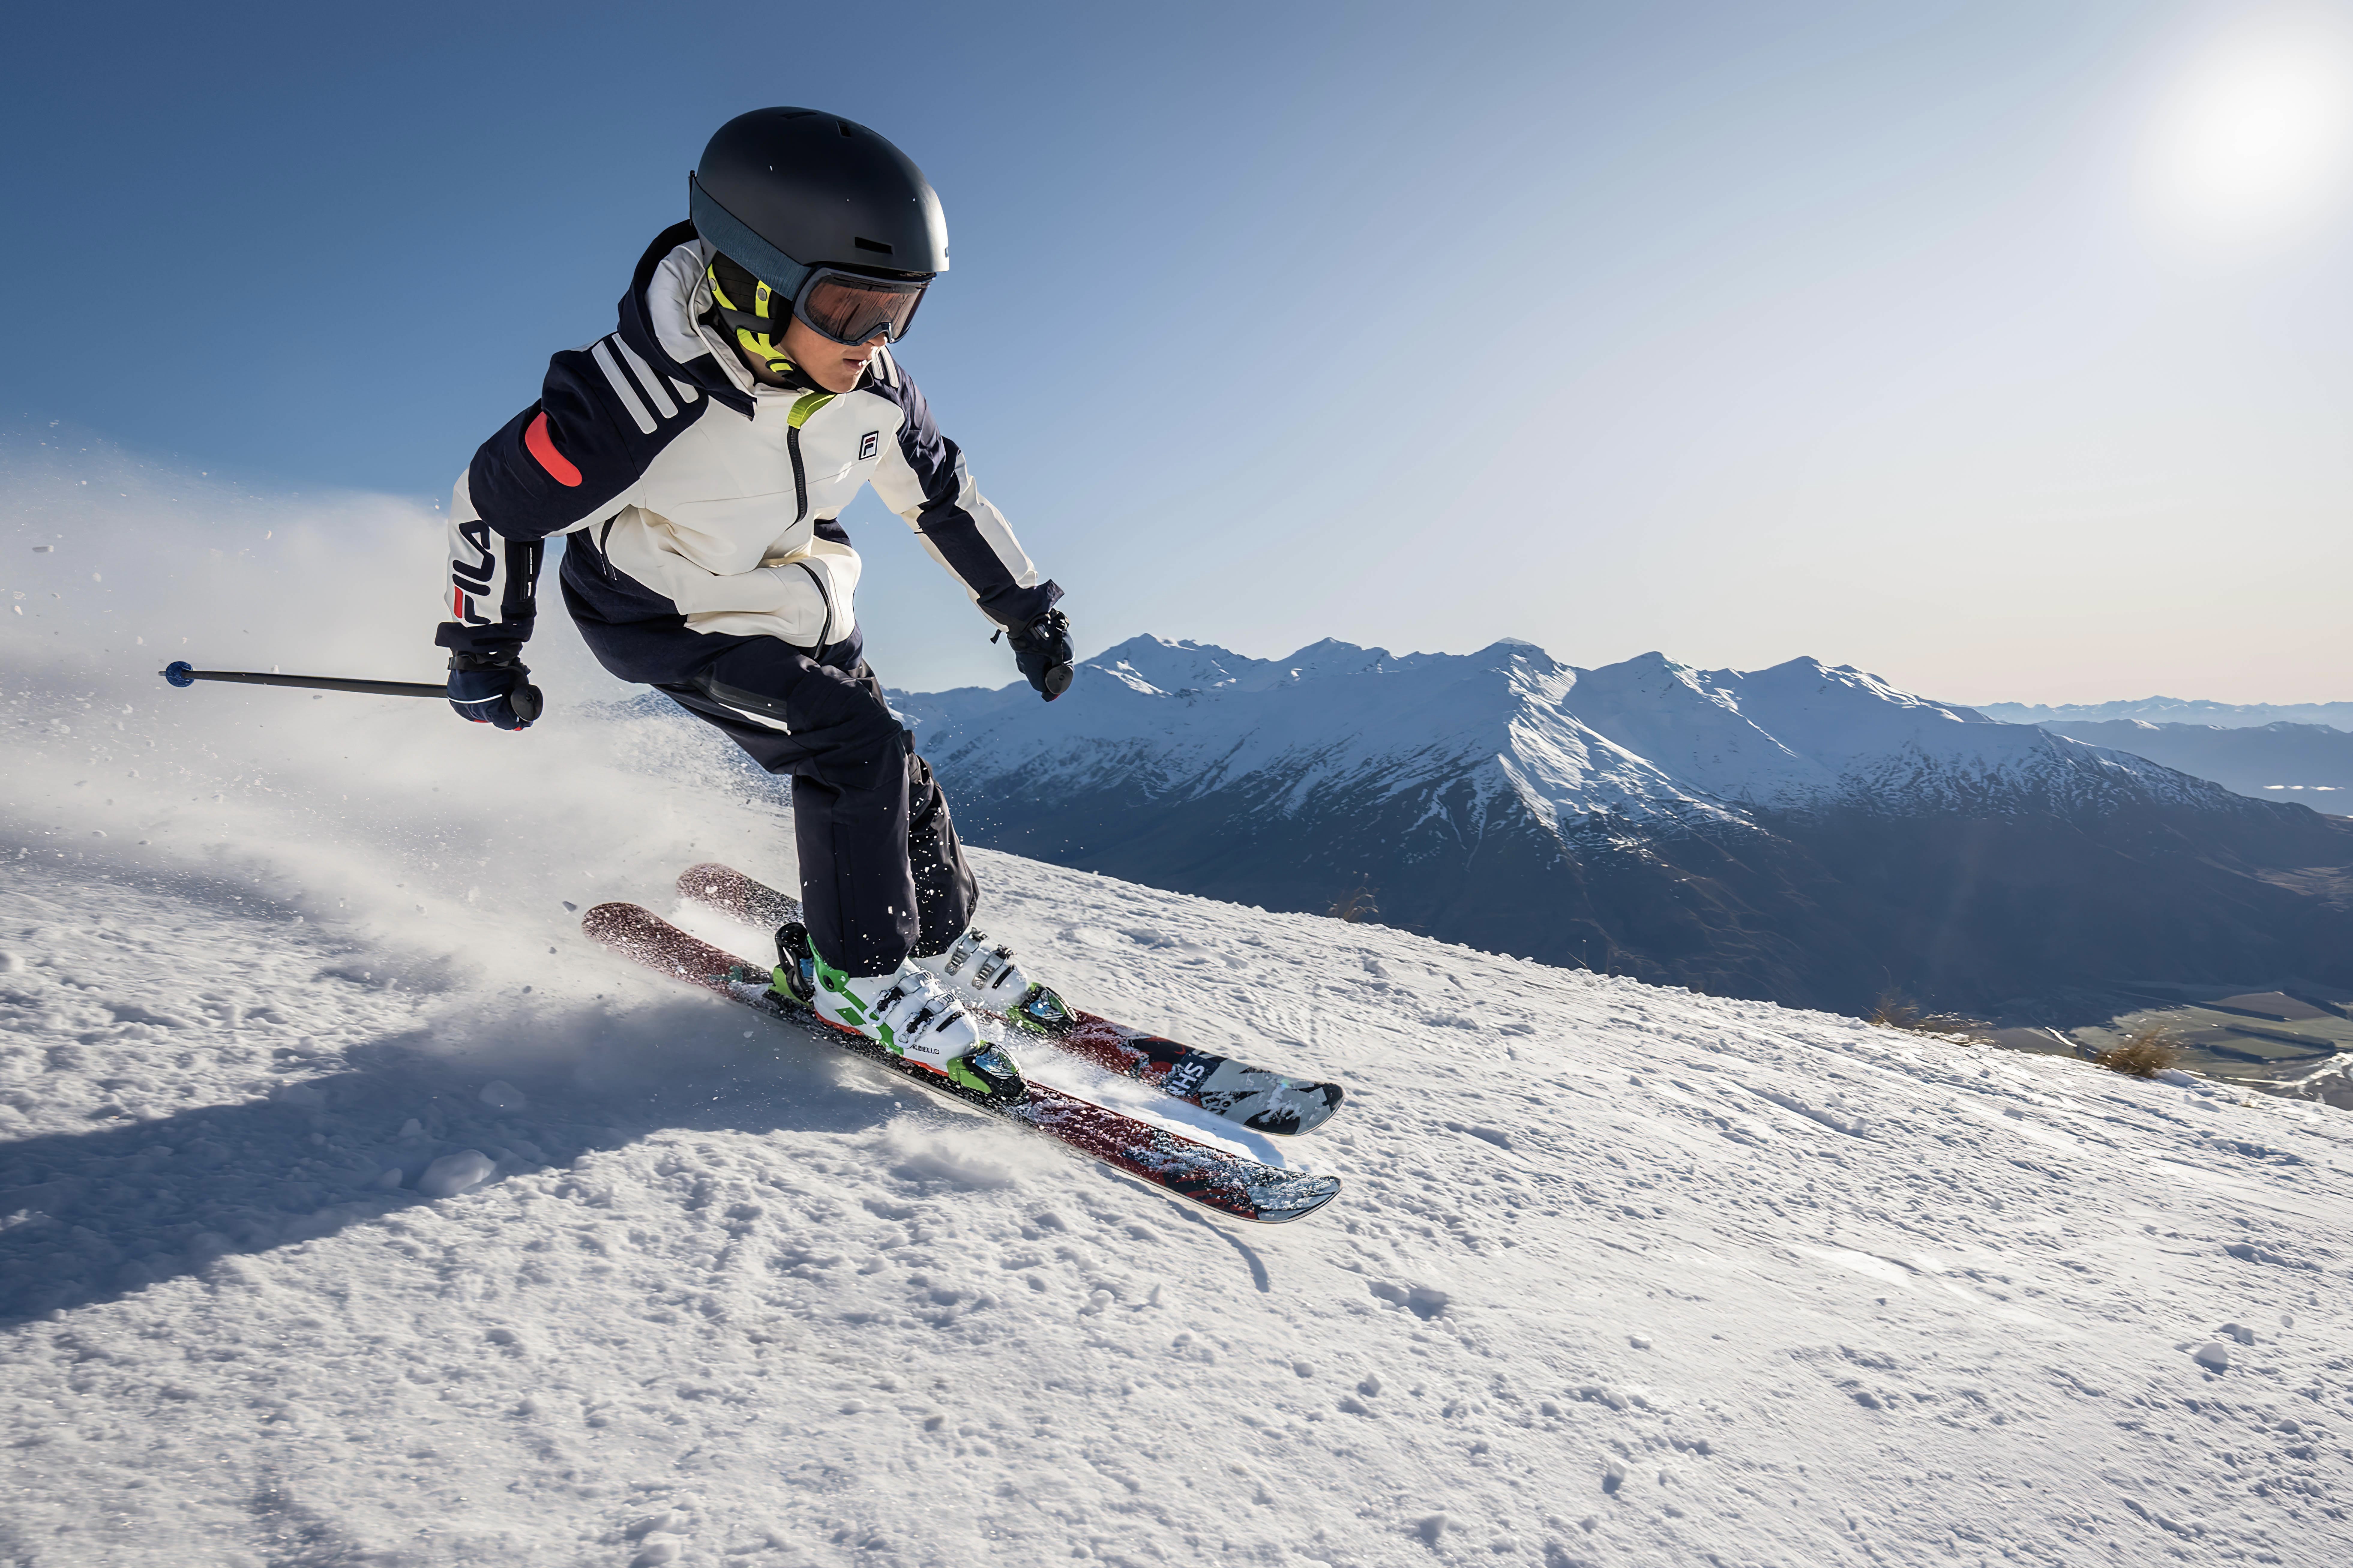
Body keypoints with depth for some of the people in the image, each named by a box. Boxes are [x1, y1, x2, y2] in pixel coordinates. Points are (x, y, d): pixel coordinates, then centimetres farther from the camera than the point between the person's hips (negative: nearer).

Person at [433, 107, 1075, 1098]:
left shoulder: (867, 382, -18)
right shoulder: (639, 398, -35)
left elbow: (940, 494, 1)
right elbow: (493, 503, -20)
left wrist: (1025, 605, 4)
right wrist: (482, 654, -9)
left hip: (796, 606, 6)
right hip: (664, 618, -6)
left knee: (887, 770, 5)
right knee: (854, 747, -20)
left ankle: (940, 941, 27)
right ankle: (851, 971, -2)